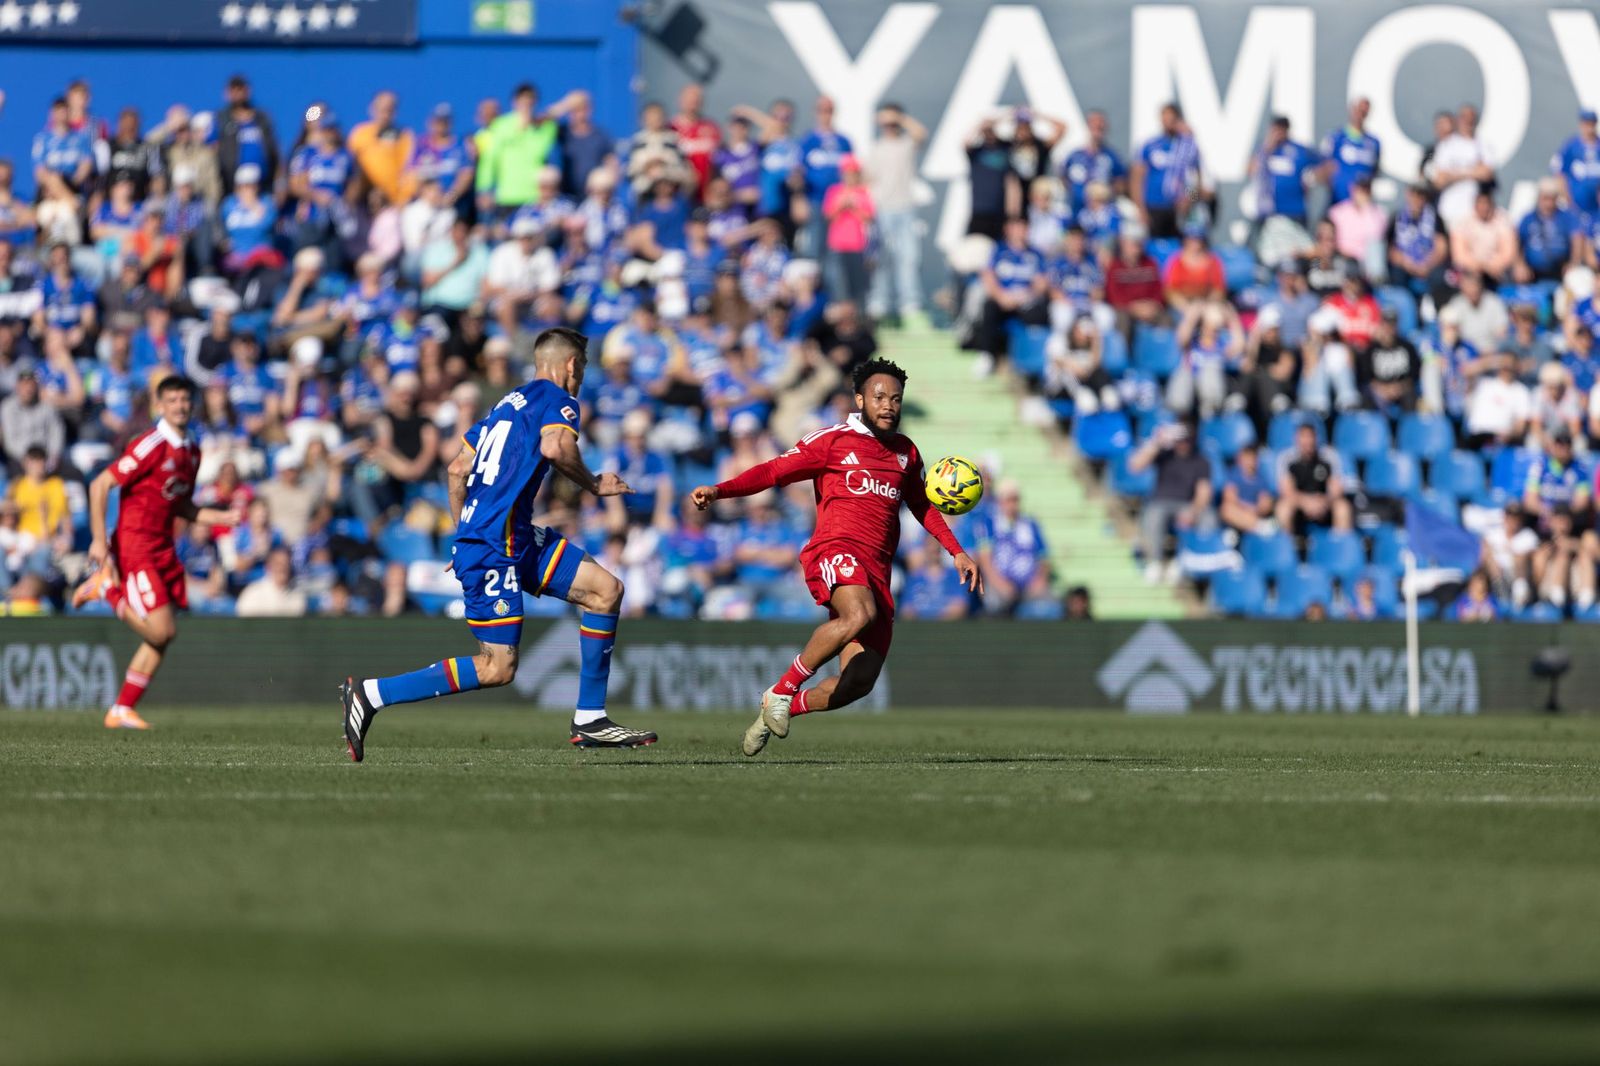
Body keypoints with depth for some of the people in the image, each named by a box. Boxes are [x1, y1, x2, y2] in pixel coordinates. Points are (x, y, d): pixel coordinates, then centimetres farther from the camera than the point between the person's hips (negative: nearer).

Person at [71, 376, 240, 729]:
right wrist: (99, 539, -21)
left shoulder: (191, 451, 12)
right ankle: (105, 586, 6)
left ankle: (122, 711, 12)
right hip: (134, 545, -8)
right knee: (161, 631, -15)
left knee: (163, 636, 5)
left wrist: (223, 517, 9)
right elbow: (100, 485, -16)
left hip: (164, 548, 8)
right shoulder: (151, 446, -15)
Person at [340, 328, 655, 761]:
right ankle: (370, 694, -9)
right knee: (497, 668, -11)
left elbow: (458, 469, 23)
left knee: (607, 590, 7)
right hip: (495, 544, -10)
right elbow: (554, 447, -27)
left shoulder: (508, 403, 20)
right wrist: (593, 485, -11)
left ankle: (590, 719, 8)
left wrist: (465, 537, 29)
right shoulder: (556, 399, -5)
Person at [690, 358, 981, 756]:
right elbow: (774, 470, -2)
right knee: (860, 615, -39)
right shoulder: (833, 441, 3)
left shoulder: (906, 452, 21)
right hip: (836, 551, -6)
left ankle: (780, 710, 18)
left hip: (877, 571, 6)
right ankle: (782, 689, -24)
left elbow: (922, 506, 36)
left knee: (859, 682, -6)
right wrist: (718, 490, -15)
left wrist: (957, 552, 28)